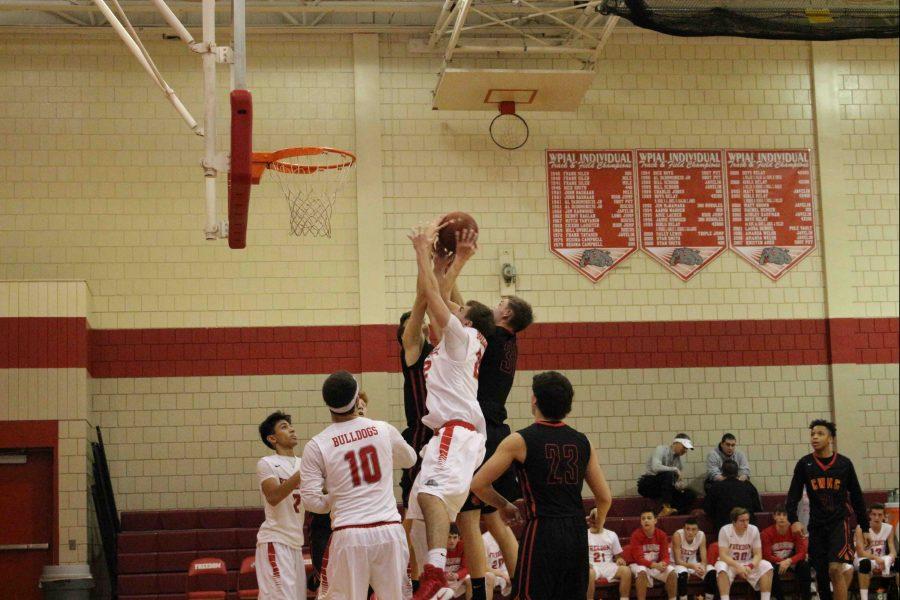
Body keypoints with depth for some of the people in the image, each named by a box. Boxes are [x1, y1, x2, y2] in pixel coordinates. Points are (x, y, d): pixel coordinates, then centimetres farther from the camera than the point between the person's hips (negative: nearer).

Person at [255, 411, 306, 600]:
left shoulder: (302, 463, 14)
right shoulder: (267, 464, -6)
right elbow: (273, 497, -21)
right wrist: (301, 474, -28)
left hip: (295, 542, 7)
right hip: (275, 541, -7)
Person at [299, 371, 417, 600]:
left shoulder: (317, 445, -3)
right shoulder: (383, 430, 4)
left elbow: (311, 501, -4)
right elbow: (409, 459, 24)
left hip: (349, 535, -2)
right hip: (390, 530, 2)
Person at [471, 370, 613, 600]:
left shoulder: (520, 440, -5)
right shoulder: (582, 442, 9)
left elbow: (478, 484, -3)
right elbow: (605, 497, 12)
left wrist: (503, 505, 15)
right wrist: (597, 525, 32)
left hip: (542, 532, -5)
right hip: (577, 534, 5)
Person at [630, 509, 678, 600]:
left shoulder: (662, 535, -6)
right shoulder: (636, 535, -17)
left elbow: (665, 556, -6)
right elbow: (638, 558, -21)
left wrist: (663, 564, -32)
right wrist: (655, 565, -35)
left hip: (658, 565, 3)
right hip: (640, 565, -3)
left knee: (671, 572, -23)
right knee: (642, 572, -37)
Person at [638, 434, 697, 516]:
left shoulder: (679, 460, 10)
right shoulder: (661, 450, -9)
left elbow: (681, 482, 11)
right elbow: (655, 467, -28)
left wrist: (680, 485, -13)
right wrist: (675, 470, -22)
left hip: (663, 489, 7)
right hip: (648, 485, -7)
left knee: (690, 494, -11)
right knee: (668, 474, -34)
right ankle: (666, 508, -36)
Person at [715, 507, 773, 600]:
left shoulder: (754, 530, -11)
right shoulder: (725, 530, -18)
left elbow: (758, 554, -9)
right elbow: (723, 555, -22)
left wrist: (750, 566, -29)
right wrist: (738, 567, -36)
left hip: (747, 564, 3)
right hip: (730, 563, -3)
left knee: (767, 566, -23)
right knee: (721, 567, -36)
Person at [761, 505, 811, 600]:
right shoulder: (767, 533, -14)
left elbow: (802, 553, -13)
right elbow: (767, 556, -13)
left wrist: (789, 561, -31)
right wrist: (782, 562, -26)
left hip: (792, 562, 2)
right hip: (775, 563, -2)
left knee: (805, 565, -28)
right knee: (772, 570, -36)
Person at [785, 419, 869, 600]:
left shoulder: (844, 463, 0)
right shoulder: (804, 464, 1)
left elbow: (857, 497, 7)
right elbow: (793, 495, 0)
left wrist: (865, 527, 9)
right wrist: (793, 520, -16)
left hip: (839, 522, -2)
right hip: (817, 524, 2)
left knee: (835, 568, -19)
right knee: (820, 574, 7)